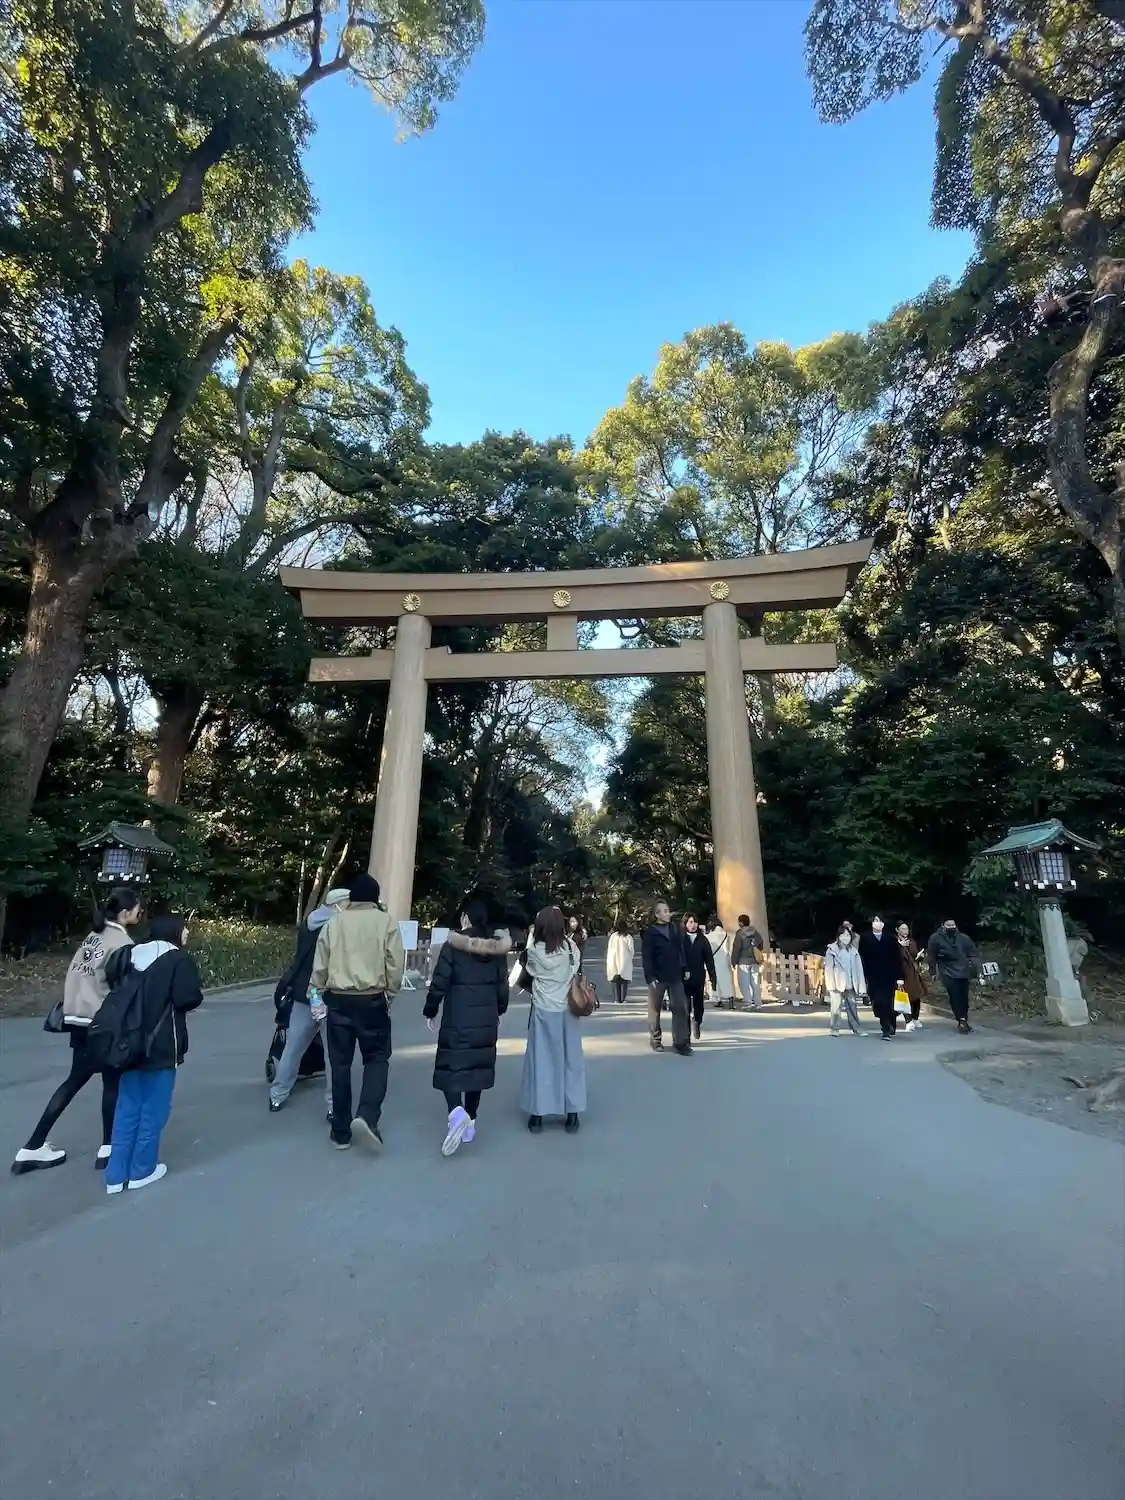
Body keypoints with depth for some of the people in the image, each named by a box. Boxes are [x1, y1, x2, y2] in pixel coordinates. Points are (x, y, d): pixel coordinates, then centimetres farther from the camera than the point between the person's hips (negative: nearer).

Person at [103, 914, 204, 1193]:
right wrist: (198, 991, 0)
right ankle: (141, 1170, 18)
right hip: (161, 1046, -7)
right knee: (153, 1109, 7)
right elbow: (188, 999, -20)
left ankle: (116, 1174, 20)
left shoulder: (130, 955, 7)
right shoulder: (179, 960, -14)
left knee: (128, 1107, 15)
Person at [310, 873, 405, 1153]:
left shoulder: (333, 923, 4)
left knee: (340, 1064, 12)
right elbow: (395, 965, -6)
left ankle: (341, 1132, 20)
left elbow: (319, 965, 5)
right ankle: (367, 1116, -7)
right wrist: (389, 995, 8)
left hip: (338, 999, 2)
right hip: (371, 1000, -2)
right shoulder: (386, 923, -3)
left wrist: (321, 994, 18)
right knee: (377, 1058, 12)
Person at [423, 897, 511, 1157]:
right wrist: (499, 1011, 22)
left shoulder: (453, 945, -12)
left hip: (456, 1019, -4)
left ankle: (456, 1111, -17)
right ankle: (470, 1121, 22)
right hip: (486, 1020, 4)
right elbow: (502, 985, 7)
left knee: (450, 1066, 5)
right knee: (478, 1066, 15)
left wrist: (429, 1011, 3)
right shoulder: (498, 947, 1)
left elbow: (439, 983, -11)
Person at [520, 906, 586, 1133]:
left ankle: (537, 1114, 17)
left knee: (540, 1061, 10)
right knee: (571, 1060, 12)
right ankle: (572, 1114, 19)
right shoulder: (571, 948, -9)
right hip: (568, 1011, 2)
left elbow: (531, 972, 4)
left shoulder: (534, 950, -14)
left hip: (543, 1012, -1)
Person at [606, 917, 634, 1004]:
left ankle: (617, 998, 10)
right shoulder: (628, 937, -11)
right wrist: (630, 958, 15)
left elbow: (609, 949, -2)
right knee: (624, 981, 8)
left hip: (614, 961, 2)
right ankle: (622, 999, 4)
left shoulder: (613, 935, -7)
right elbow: (631, 950, -4)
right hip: (625, 961, -2)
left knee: (616, 981, 11)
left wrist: (609, 960, 10)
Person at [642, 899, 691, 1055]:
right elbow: (646, 957, -11)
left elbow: (680, 950, 11)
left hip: (675, 976, 4)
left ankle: (680, 1042, 5)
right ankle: (656, 1039, 25)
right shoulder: (649, 932, -8)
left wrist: (684, 968, 5)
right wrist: (650, 977, -17)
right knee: (655, 1009, 9)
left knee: (680, 1008, -1)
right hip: (657, 977, -4)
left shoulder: (675, 928, 7)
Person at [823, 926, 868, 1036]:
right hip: (837, 983, -3)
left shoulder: (853, 950, 7)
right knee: (836, 1006, -2)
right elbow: (828, 968, -6)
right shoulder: (832, 950, -4)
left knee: (852, 1006, 9)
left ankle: (856, 1028, 20)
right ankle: (835, 1029, 10)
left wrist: (860, 985, 0)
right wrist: (831, 985, -13)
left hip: (850, 983, 3)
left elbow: (858, 968, 5)